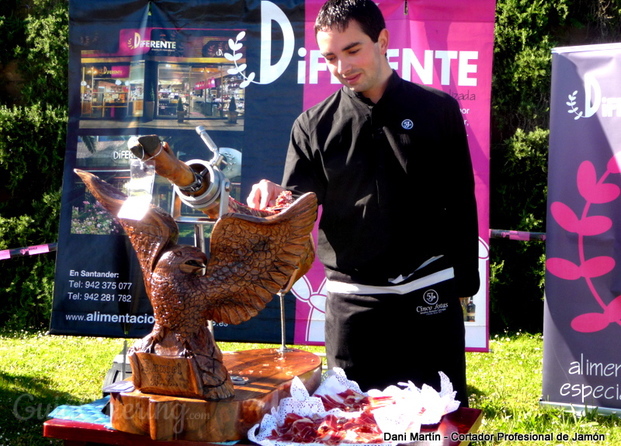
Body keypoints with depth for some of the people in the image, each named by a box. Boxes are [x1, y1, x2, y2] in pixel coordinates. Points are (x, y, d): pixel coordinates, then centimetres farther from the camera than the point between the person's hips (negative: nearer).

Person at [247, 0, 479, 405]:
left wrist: (465, 282, 3)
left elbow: (461, 204, 5)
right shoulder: (315, 127, 3)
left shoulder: (437, 110, 2)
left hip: (429, 295, -1)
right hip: (351, 302, 1)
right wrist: (272, 199, -19)